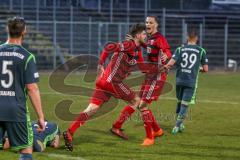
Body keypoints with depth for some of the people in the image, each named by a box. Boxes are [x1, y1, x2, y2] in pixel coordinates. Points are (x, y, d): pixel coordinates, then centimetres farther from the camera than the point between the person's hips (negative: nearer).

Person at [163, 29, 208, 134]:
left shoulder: (180, 49, 3)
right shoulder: (201, 51, 1)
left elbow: (171, 63, -7)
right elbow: (205, 69, 2)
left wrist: (165, 66, 12)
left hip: (179, 80, 2)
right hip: (191, 82, -2)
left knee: (179, 102, 19)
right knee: (185, 105, 1)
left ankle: (180, 124, 27)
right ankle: (177, 127, -6)